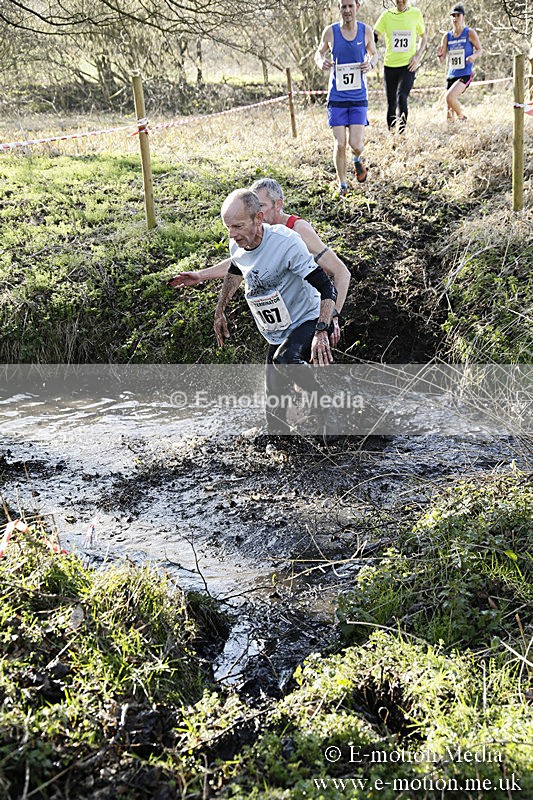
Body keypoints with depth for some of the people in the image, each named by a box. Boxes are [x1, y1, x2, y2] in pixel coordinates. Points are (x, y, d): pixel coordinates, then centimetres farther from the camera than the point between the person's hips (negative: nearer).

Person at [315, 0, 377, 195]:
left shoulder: (366, 31, 1)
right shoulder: (330, 31, -2)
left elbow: (373, 53, 16)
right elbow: (319, 53, 13)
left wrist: (370, 64, -7)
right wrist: (321, 62, -12)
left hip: (358, 97, 0)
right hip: (337, 96, 0)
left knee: (356, 144, -9)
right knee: (339, 144, -4)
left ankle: (357, 160, 30)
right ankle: (342, 185, 17)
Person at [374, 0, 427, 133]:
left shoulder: (416, 14, 3)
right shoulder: (387, 15, 1)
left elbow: (424, 37, 14)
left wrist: (418, 56, -2)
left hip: (408, 66, -2)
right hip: (389, 66, 2)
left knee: (401, 97, -22)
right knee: (391, 103, 8)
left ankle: (401, 133, -18)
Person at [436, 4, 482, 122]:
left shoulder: (470, 33, -2)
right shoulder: (447, 36, 8)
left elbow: (479, 49, 6)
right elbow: (442, 61, 9)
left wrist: (474, 56, -16)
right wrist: (439, 55, -14)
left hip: (465, 75, -4)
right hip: (451, 75, 5)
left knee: (450, 97, -29)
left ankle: (462, 116, -4)